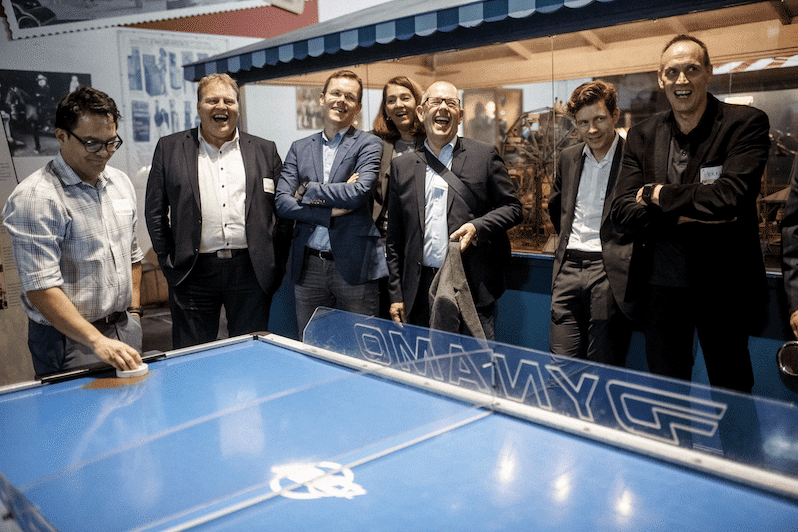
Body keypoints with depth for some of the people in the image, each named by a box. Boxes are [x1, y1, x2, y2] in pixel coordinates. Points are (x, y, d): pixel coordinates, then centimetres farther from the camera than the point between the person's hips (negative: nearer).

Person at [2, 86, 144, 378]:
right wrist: (97, 341, -27)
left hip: (126, 332, 6)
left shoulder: (121, 182, 8)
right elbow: (40, 288, -21)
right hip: (69, 342, -6)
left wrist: (133, 311, 12)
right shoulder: (34, 197, -15)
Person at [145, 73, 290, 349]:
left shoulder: (265, 150, 9)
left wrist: (276, 262, 3)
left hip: (251, 272, 1)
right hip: (194, 272, 0)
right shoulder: (169, 148, 7)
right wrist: (168, 261, 1)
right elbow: (155, 211, 8)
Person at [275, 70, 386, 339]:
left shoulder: (368, 144, 1)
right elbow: (282, 202, 2)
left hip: (354, 265, -3)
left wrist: (307, 191, -5)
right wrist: (330, 211, -11)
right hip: (308, 265, 4)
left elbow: (359, 192, -16)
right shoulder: (299, 148, 12)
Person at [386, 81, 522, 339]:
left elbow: (512, 207, 6)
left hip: (473, 288, -2)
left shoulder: (484, 156, 5)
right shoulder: (402, 166, 10)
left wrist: (477, 227, -13)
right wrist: (396, 294, 7)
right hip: (421, 292, 2)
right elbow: (394, 237, 11)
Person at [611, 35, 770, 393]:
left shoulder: (745, 123, -6)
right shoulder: (642, 136, 4)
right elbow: (622, 213, -5)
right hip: (660, 286, 3)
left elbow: (730, 197, -22)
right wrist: (688, 214, -18)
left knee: (731, 394, 11)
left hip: (722, 286, -3)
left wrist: (658, 194, -12)